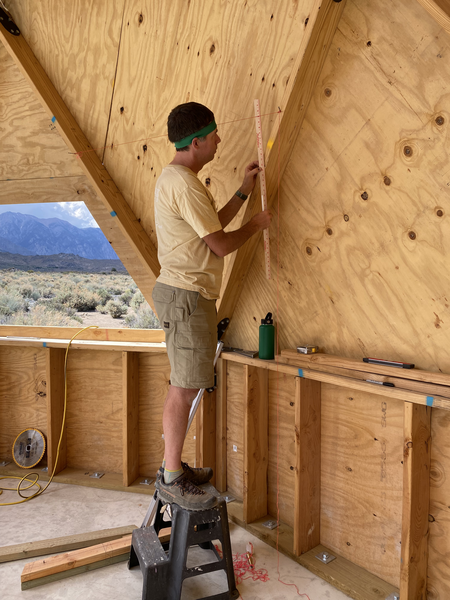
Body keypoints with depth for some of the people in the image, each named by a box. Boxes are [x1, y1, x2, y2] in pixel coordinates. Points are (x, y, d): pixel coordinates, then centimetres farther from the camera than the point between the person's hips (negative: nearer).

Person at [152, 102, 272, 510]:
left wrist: (244, 192, 21)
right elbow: (220, 244, -15)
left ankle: (174, 468, 26)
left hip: (185, 294, 11)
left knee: (184, 385, 14)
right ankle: (171, 480, 9)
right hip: (186, 295, -11)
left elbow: (212, 226, 22)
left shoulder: (176, 178, 19)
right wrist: (257, 224, 2)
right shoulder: (184, 183, -15)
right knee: (184, 388, -4)